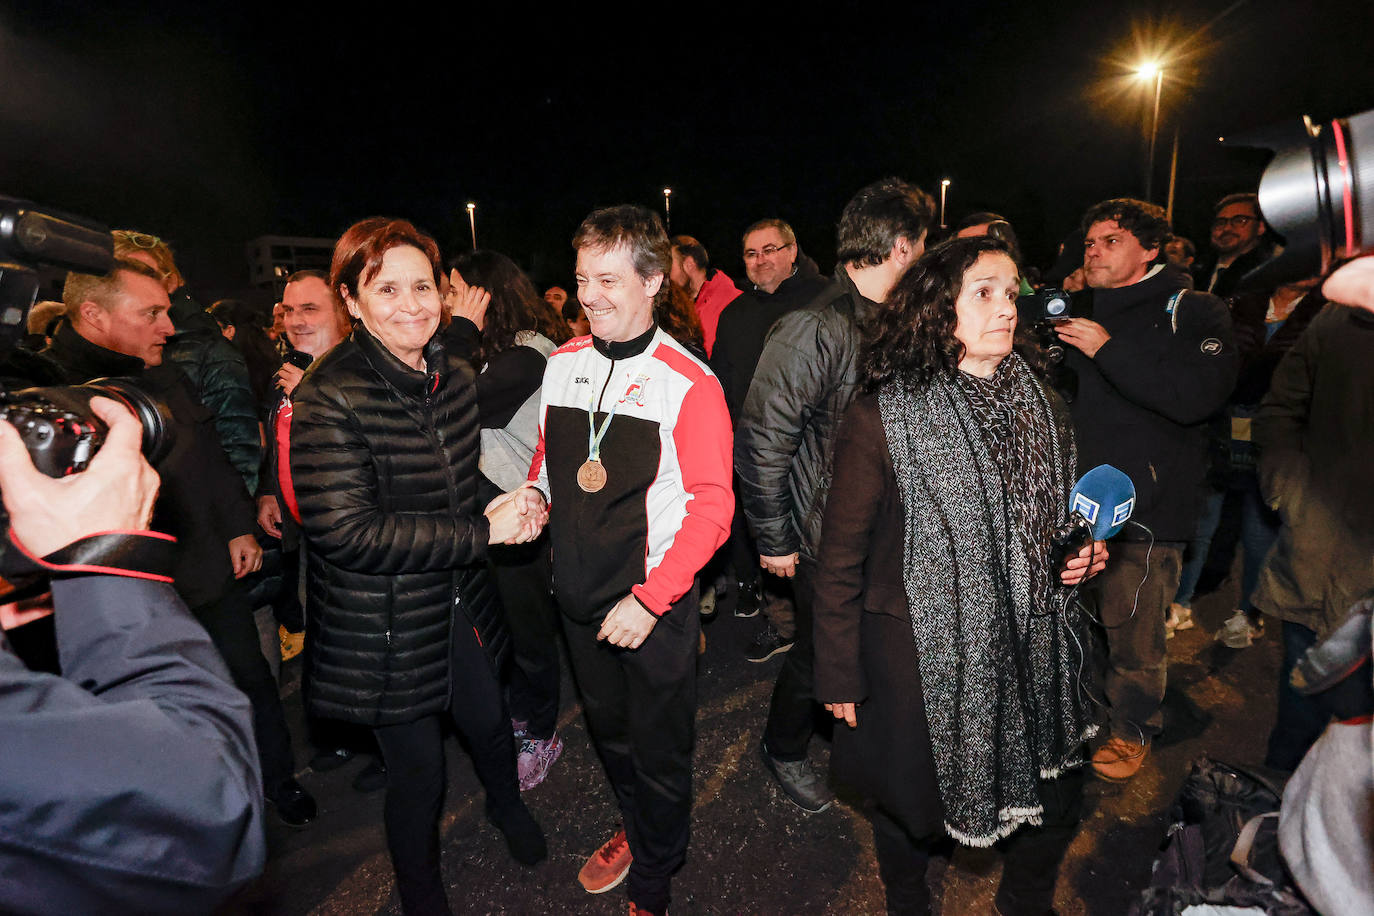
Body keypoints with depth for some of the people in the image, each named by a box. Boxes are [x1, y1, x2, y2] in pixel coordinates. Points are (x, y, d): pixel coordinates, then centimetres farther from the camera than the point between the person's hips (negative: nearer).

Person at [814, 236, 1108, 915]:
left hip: (1031, 652, 5)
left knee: (1056, 801, 19)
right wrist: (838, 676, -9)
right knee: (912, 808, 16)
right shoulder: (882, 419, -16)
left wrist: (1085, 552, -3)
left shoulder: (1044, 408, 2)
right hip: (920, 655, -4)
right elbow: (841, 561, -12)